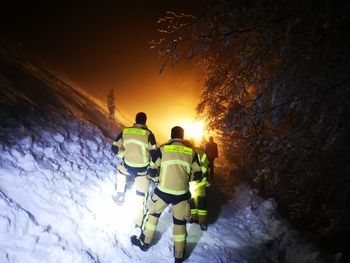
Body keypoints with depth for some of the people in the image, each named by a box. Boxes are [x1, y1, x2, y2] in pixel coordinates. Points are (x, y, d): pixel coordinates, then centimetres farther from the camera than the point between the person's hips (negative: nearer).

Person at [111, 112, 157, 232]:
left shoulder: (125, 131, -1)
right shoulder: (148, 134, -10)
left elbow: (115, 148, 6)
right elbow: (154, 153, -12)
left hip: (128, 166, 3)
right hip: (143, 169, -2)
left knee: (120, 169, 37)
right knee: (141, 195, 11)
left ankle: (120, 196, 37)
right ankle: (138, 223, 17)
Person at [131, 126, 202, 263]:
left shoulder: (163, 149, -4)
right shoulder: (191, 152, 1)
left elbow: (152, 171, -1)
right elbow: (198, 175, 5)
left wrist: (156, 175, 21)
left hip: (163, 191, -1)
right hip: (182, 194, 1)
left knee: (153, 214, 23)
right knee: (180, 222, 17)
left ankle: (144, 242, 37)